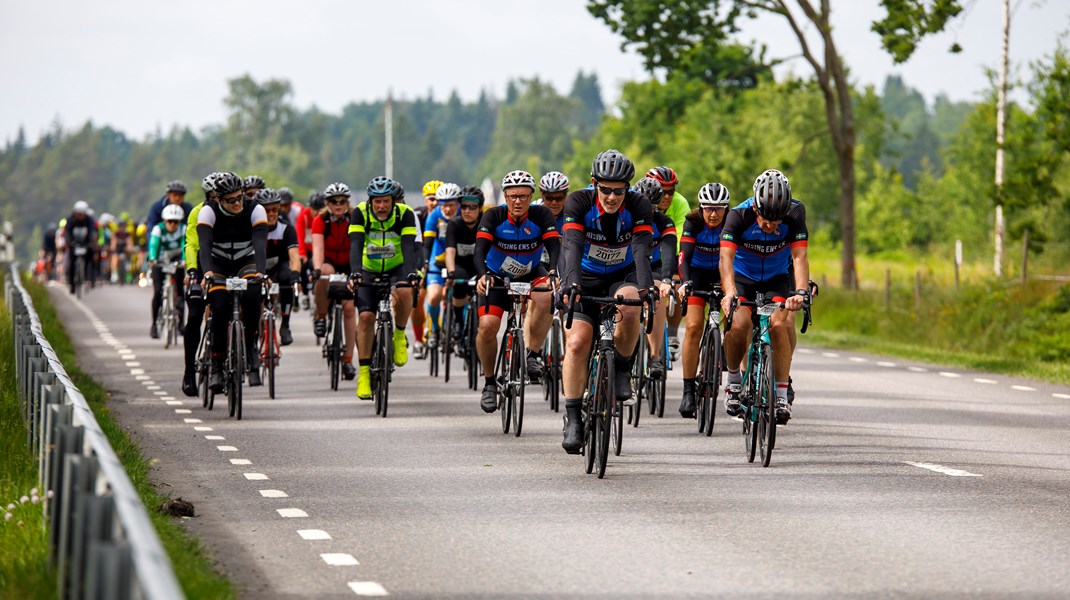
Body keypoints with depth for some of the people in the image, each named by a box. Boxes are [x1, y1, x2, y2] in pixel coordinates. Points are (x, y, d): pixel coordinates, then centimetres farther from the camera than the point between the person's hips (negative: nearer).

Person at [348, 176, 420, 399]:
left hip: (397, 268, -1)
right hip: (369, 270, 1)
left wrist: (411, 273, -47)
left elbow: (409, 246, -30)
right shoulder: (360, 213, -19)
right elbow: (355, 246, -30)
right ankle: (364, 372, -7)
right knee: (366, 316, -16)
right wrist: (355, 273, -47)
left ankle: (400, 336, -7)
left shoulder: (405, 214, -20)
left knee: (404, 292, -33)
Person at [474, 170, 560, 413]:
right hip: (497, 277, 0)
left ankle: (531, 355, -22)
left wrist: (555, 273, -48)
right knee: (488, 325, -21)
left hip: (530, 275, 0)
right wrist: (482, 275, -50)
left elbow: (555, 248, -27)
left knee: (546, 296, -34)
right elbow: (480, 250, -29)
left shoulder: (541, 215, -17)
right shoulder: (494, 216, -19)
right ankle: (489, 382, 0)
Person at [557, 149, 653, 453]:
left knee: (628, 308, -35)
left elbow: (642, 249, -31)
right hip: (586, 279, 0)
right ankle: (573, 419, -8)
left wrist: (646, 286, -49)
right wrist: (571, 281, -51)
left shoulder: (638, 206, -20)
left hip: (623, 276, 0)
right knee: (576, 343, -17)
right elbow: (573, 245, -33)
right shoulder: (578, 202, -21)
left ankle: (623, 368, -9)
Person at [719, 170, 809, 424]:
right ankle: (733, 380, 3)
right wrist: (729, 293, -54)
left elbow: (800, 256, -32)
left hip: (777, 278, 1)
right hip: (742, 276, -1)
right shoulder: (739, 216, -29)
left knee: (778, 324, -22)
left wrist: (801, 291, -49)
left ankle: (782, 394, -16)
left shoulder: (794, 215, -26)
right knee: (738, 324, -23)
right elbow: (726, 256, -38)